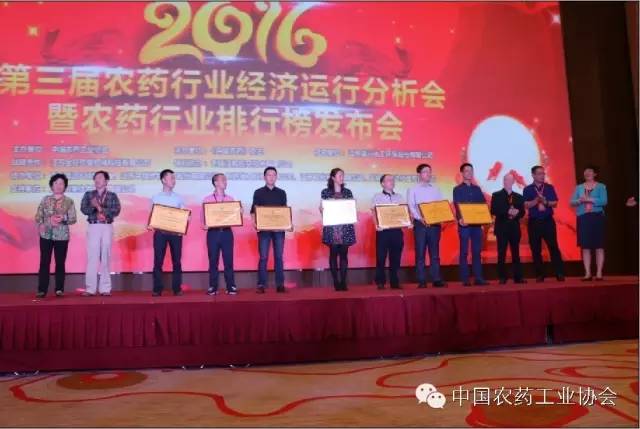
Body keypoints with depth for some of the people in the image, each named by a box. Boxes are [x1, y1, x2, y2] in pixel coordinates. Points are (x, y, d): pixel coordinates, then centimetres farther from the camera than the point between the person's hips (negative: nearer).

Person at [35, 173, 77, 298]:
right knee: (44, 262, 0)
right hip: (46, 235, 1)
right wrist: (41, 224, -13)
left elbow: (73, 219, -1)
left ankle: (59, 289, 10)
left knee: (60, 263, 3)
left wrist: (63, 218, -19)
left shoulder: (69, 201, 3)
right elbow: (38, 216, 6)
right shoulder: (45, 199, 8)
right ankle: (42, 290, 4)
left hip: (62, 236, -1)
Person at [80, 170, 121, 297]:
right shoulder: (88, 194, 11)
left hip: (107, 227, 0)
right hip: (93, 227, 0)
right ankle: (90, 288, 0)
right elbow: (83, 209, -2)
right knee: (92, 257, -3)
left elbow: (116, 210, -5)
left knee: (106, 257, 2)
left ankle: (105, 288, 6)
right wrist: (95, 207, -19)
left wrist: (100, 208, -13)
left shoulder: (112, 195, 7)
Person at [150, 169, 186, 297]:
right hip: (160, 232, -1)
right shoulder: (155, 198, 5)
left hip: (176, 233, 1)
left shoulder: (179, 198, 9)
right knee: (158, 261, -1)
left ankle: (177, 288, 8)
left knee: (176, 261, 2)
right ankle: (157, 289, 5)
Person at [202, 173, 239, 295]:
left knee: (228, 260, 1)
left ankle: (230, 286, 7)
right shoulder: (207, 200, 4)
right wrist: (204, 225, -16)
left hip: (227, 232, 1)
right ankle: (212, 287, 11)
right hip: (213, 232, -1)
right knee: (213, 260, 3)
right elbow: (203, 217, 2)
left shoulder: (230, 199, 10)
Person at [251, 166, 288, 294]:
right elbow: (253, 210, 3)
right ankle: (261, 284, 1)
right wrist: (254, 223, -14)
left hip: (279, 228, 2)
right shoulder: (258, 192, 6)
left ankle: (280, 284, 6)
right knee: (263, 257, -2)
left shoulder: (281, 193, 12)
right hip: (264, 228, -2)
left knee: (279, 257, 2)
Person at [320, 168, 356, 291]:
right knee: (333, 254, -1)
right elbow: (322, 209, 6)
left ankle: (343, 282, 5)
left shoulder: (348, 192, 12)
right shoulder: (325, 192, 5)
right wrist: (322, 210, -15)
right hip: (331, 227, -2)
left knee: (344, 254, 1)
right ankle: (336, 282, 4)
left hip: (345, 227, 2)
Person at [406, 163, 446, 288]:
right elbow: (411, 206, -5)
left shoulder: (436, 189, 16)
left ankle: (436, 279, 7)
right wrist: (420, 218, -19)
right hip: (420, 224, -3)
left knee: (435, 253, 4)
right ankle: (421, 281, 1)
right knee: (420, 253, -2)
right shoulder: (413, 189, 4)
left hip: (435, 223, 3)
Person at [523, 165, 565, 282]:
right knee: (536, 250, 2)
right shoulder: (527, 189, 3)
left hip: (548, 221, 1)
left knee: (553, 247, -4)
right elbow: (527, 205, -8)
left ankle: (560, 274, 0)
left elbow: (555, 203, 2)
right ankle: (539, 275, 10)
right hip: (534, 222, 0)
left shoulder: (550, 187, 8)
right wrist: (537, 200, -22)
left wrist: (545, 202, -15)